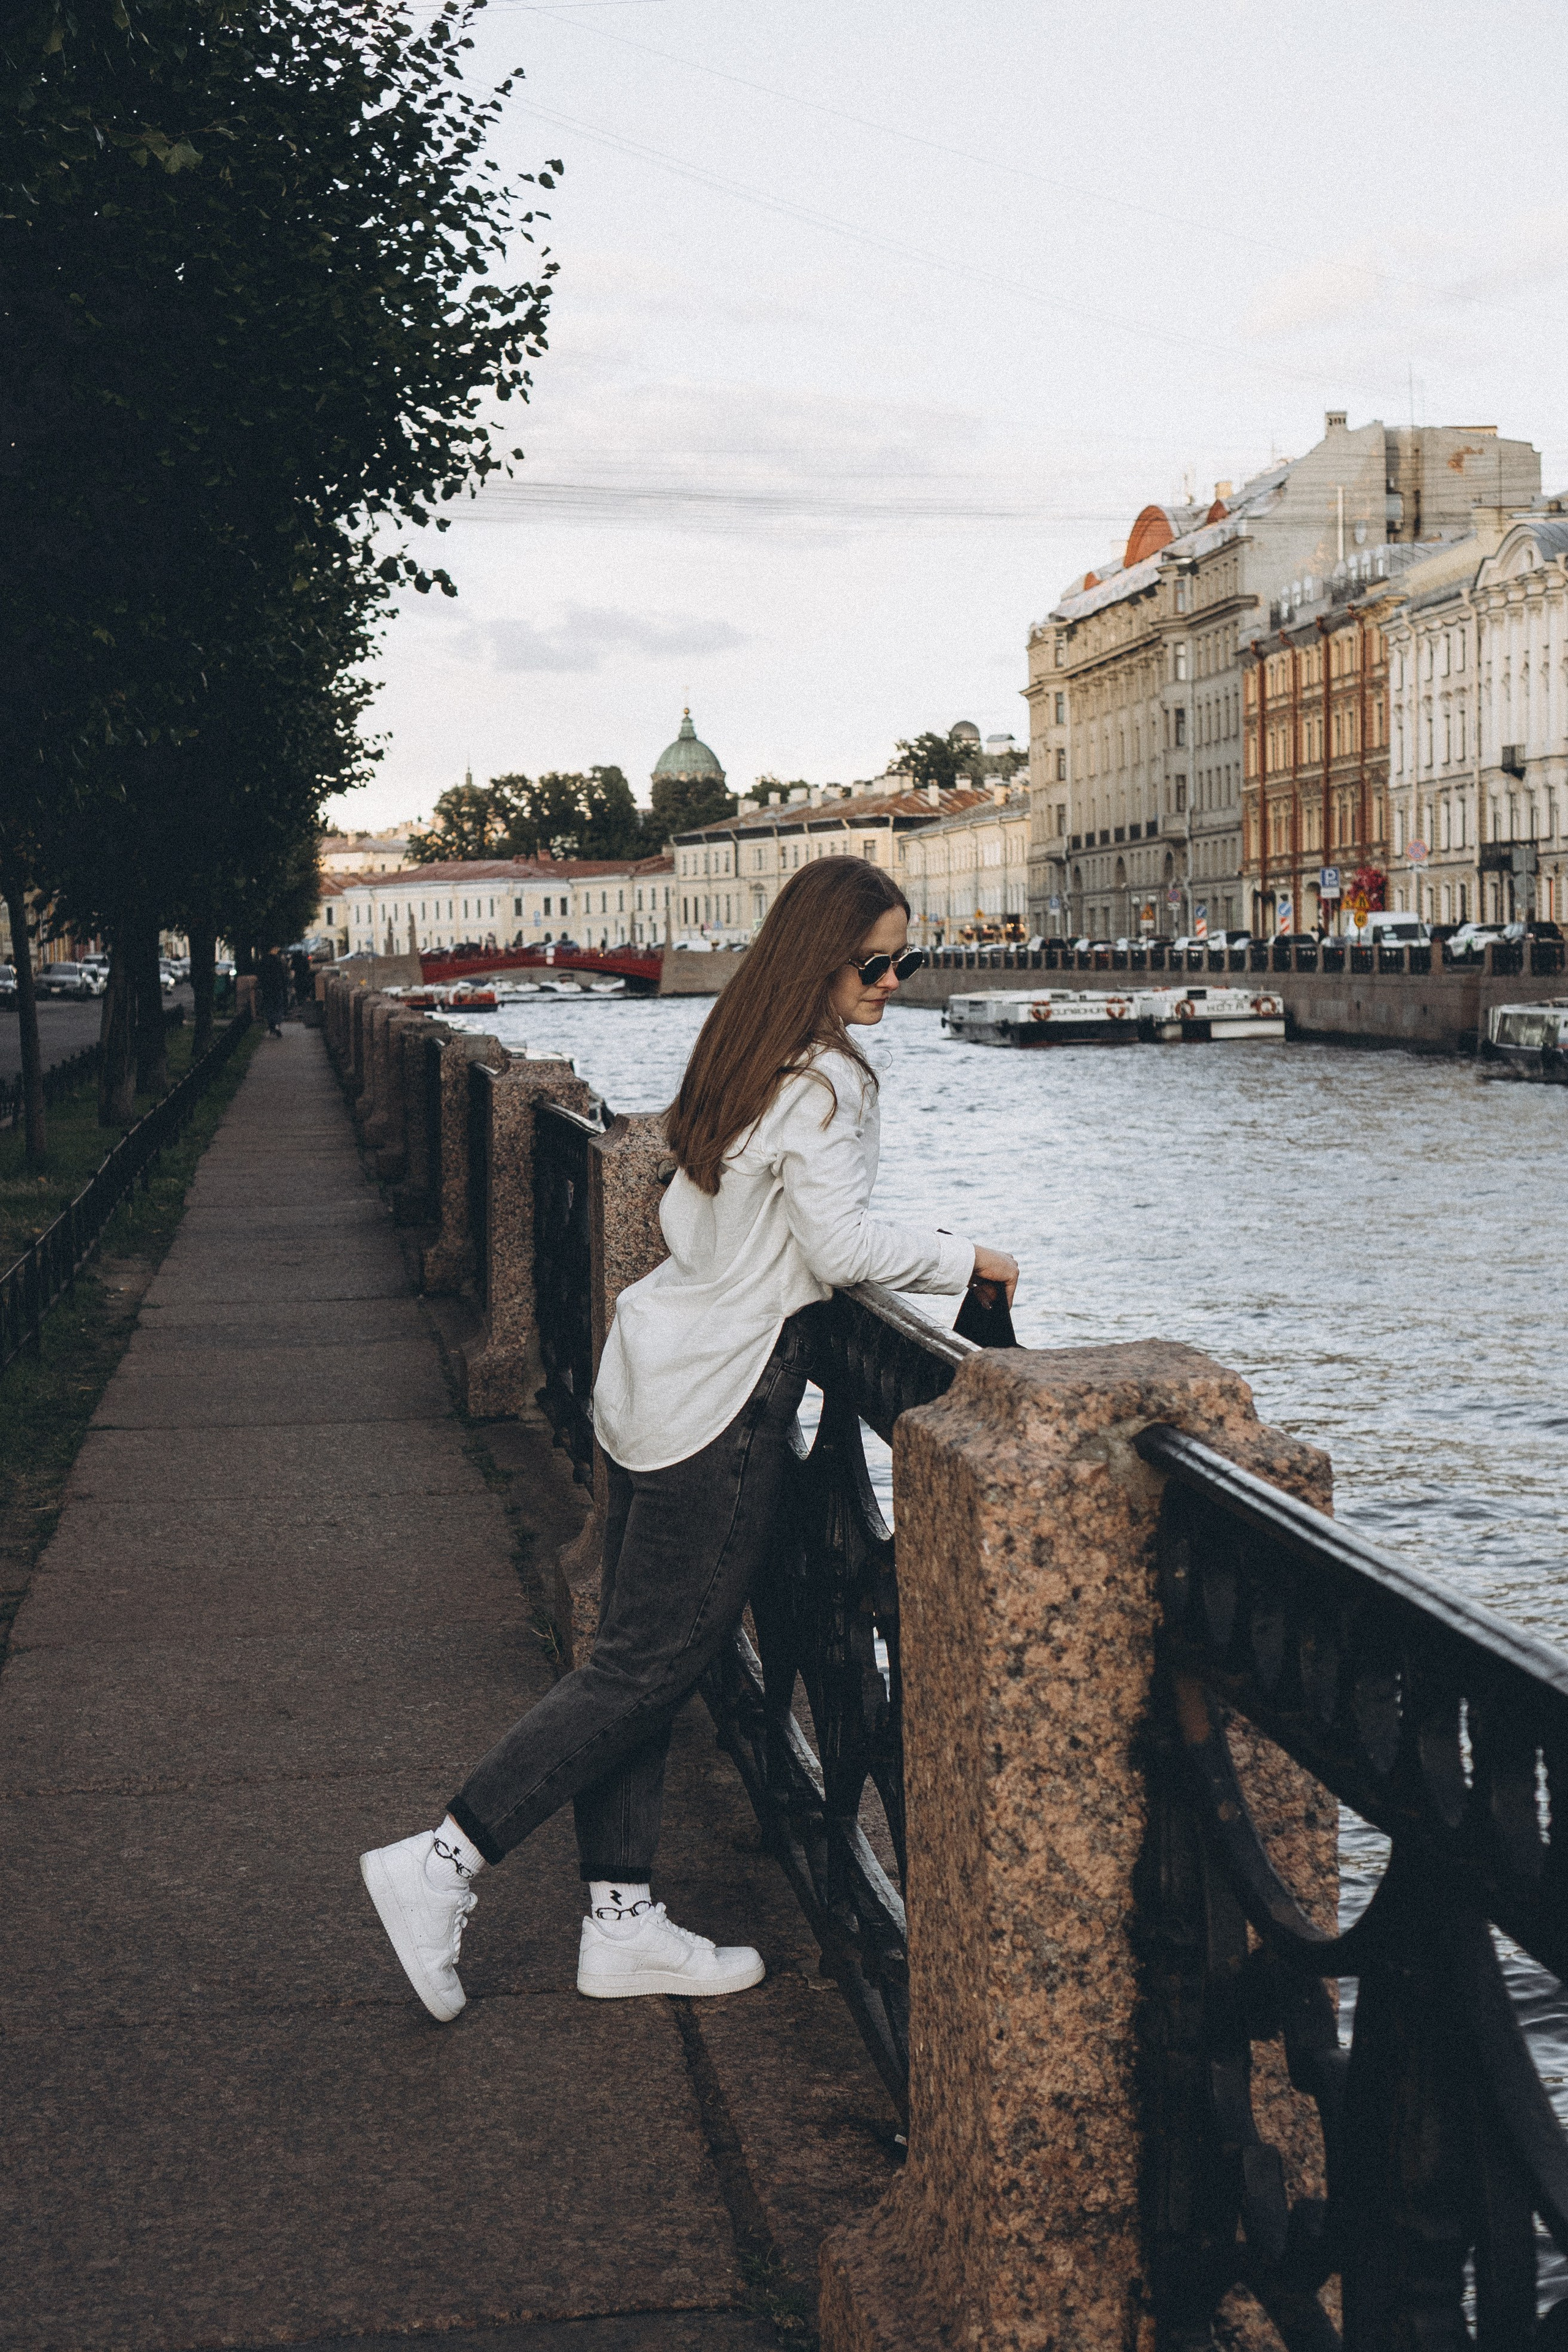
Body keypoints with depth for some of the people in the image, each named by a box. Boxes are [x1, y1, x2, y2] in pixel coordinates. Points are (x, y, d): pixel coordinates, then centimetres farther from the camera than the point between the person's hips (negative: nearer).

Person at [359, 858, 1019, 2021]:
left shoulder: (738, 1055, 12)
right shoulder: (825, 1076, -15)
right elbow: (843, 1245, -20)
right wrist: (967, 1259, -8)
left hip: (655, 1367, 10)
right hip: (724, 1398, -10)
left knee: (635, 1655, 10)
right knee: (650, 1665, -1)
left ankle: (622, 1923, 17)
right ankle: (442, 1863, 0)